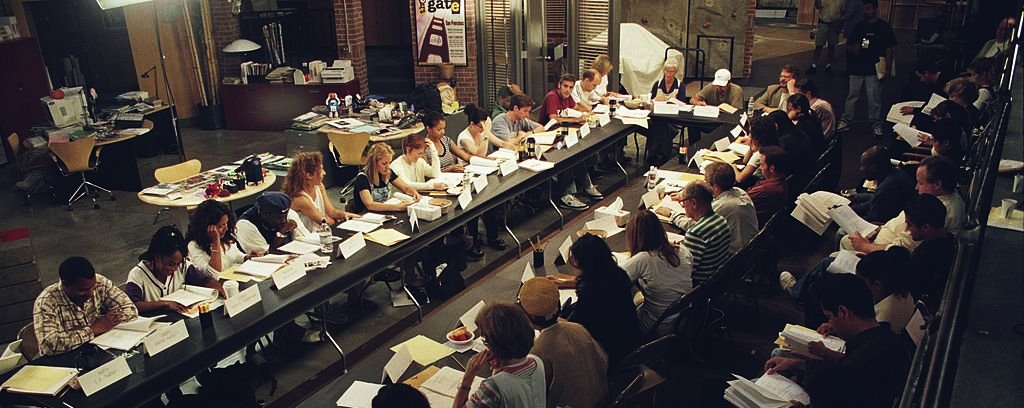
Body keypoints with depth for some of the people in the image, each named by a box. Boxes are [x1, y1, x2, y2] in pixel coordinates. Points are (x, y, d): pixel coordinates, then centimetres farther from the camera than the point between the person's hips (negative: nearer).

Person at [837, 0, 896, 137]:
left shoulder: (883, 27, -1)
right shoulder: (859, 26, 8)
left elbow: (888, 49, -1)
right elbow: (848, 45, 13)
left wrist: (888, 68, -7)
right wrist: (853, 49, -11)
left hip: (874, 69, -3)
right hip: (857, 68, 3)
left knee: (874, 98, 0)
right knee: (852, 95, 9)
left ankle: (876, 124, 10)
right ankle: (846, 120, 17)